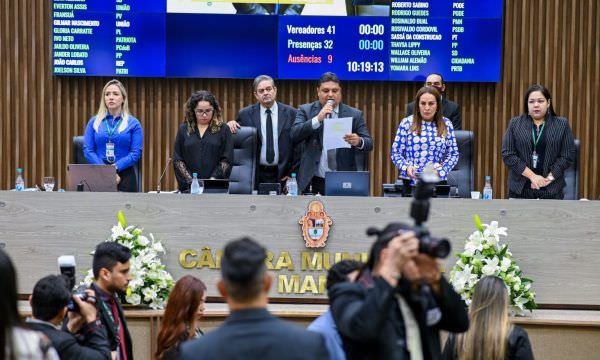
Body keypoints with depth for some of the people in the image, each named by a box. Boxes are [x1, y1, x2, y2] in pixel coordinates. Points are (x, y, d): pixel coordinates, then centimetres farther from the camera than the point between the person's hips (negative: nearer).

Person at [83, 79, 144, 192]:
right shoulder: (94, 122, 10)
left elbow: (136, 153, -3)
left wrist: (115, 167, -15)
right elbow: (88, 150, 2)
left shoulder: (133, 123, 5)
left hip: (125, 176, -1)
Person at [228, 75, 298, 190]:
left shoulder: (291, 113, 4)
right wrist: (231, 127, -10)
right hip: (256, 175, 0)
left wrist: (293, 173, 0)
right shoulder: (245, 114, 4)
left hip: (282, 175, 0)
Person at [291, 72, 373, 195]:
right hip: (313, 183, 0)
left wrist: (359, 142, -22)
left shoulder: (354, 115, 5)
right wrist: (317, 119, -18)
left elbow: (369, 144, 2)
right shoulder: (305, 111, 6)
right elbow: (295, 135, -7)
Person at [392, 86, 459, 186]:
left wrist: (441, 171, -7)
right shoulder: (407, 123, 4)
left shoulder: (446, 125, 8)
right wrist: (406, 167, -13)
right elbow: (396, 153, 6)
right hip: (410, 181, -1)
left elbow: (453, 154, 11)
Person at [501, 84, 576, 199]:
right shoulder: (515, 124, 5)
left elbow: (568, 155, 1)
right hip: (520, 189, 1)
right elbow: (508, 154, -2)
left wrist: (549, 178, -9)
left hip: (551, 189, -1)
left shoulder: (562, 125, 5)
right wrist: (532, 176, -11)